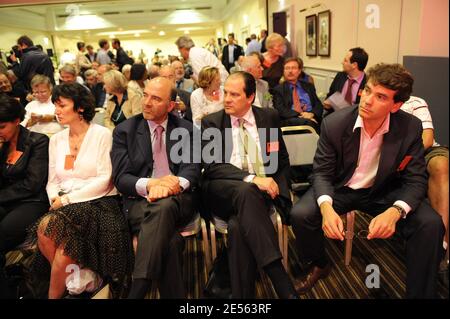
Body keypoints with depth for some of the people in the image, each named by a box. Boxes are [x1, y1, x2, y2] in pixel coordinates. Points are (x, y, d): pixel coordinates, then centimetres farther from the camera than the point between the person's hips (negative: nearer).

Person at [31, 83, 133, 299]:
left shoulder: (102, 135, -3)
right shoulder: (56, 139, 14)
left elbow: (104, 180, -9)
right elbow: (52, 181, 14)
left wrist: (68, 199, -12)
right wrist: (55, 199, -8)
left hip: (98, 203, -4)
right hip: (65, 206, 5)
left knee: (50, 226, -27)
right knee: (44, 229, -26)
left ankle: (55, 294, -6)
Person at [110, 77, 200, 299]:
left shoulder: (187, 130, 13)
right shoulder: (124, 131, 10)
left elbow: (192, 170, 1)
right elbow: (121, 178, 1)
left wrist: (175, 185, -23)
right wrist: (150, 184, -21)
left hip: (178, 199, 1)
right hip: (139, 200, 0)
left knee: (162, 205, -37)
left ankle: (137, 290, -35)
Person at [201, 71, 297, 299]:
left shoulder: (269, 117, 12)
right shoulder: (211, 122, 5)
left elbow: (282, 160, 17)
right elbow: (211, 165, -10)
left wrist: (277, 188, -2)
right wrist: (250, 179, -23)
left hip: (262, 190, 2)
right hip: (222, 192, -1)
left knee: (238, 225, -33)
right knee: (246, 191, -37)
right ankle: (283, 285, -38)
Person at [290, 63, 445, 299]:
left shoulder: (411, 128, -15)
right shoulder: (334, 123, -18)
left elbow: (416, 179, -12)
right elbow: (322, 172, -12)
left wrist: (395, 211, -34)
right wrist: (326, 207, -34)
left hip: (384, 191, 1)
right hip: (340, 189, 0)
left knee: (431, 224, -23)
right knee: (300, 215, -24)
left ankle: (419, 293, 2)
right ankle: (319, 265, 10)